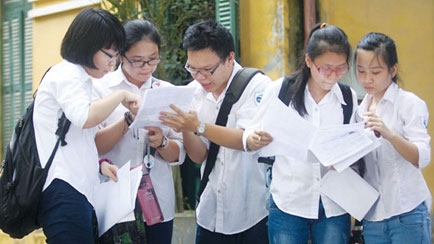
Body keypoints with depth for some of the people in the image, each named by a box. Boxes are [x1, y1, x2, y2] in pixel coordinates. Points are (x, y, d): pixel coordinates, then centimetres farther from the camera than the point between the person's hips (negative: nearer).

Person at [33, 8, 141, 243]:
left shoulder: (75, 78, 25)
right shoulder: (67, 73, -6)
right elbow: (85, 117, -26)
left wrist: (101, 164, 13)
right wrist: (121, 95, -12)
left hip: (76, 192, 10)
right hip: (62, 191, -10)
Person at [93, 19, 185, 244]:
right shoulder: (100, 88, -2)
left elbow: (179, 154, 7)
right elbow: (91, 147, -11)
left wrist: (161, 143, -14)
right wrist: (129, 119, -23)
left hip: (159, 205, 3)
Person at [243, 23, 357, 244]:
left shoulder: (349, 98, 3)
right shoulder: (280, 90, -2)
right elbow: (249, 138, 3)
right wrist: (255, 140, -20)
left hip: (334, 208, 2)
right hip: (288, 204, -1)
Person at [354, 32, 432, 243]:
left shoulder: (410, 103, -6)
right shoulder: (361, 109, 11)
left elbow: (422, 158, -16)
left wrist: (390, 134, -31)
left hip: (407, 215, -5)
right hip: (372, 216, 5)